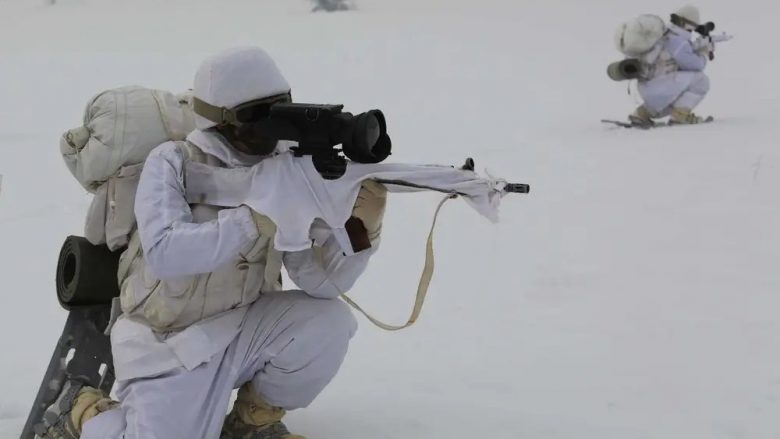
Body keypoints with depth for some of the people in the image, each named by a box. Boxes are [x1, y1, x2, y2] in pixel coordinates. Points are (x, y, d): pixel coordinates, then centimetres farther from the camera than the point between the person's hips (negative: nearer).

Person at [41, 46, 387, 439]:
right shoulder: (172, 164, -14)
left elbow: (324, 280, -12)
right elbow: (164, 252, -31)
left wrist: (361, 228, -30)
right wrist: (253, 221, -37)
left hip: (242, 329, 4)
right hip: (169, 342, -4)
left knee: (329, 322, -19)